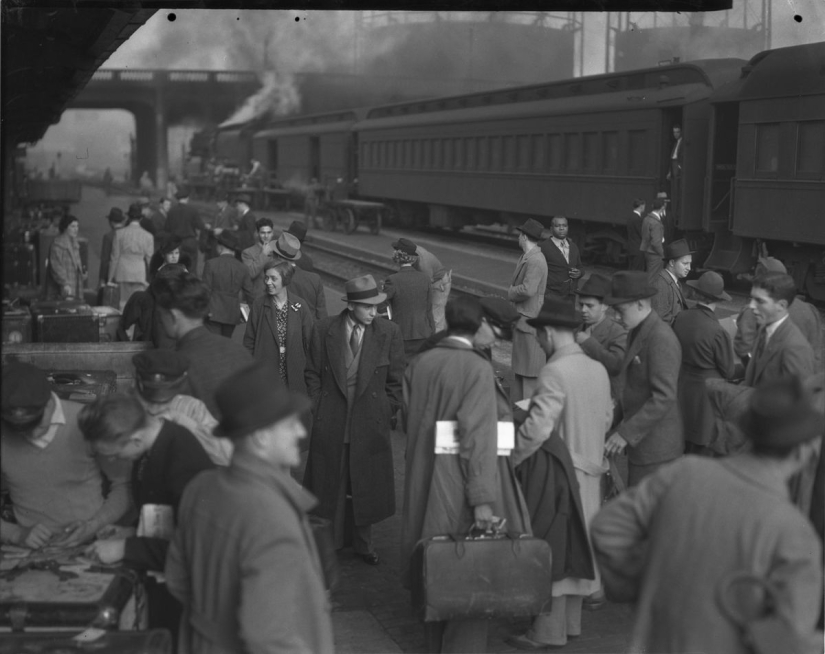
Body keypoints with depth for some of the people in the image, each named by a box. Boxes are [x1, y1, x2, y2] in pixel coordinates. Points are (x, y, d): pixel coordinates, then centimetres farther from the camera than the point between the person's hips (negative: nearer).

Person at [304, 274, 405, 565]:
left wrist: (385, 414, 2)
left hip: (370, 422, 0)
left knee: (366, 484, 8)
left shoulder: (388, 332, -4)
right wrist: (318, 410, -1)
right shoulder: (323, 330, -4)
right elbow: (313, 374, 4)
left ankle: (363, 542, 24)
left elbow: (395, 380, 3)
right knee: (330, 483, 7)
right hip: (331, 421, 0)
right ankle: (330, 540, 22)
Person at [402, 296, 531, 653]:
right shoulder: (477, 368, -16)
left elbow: (414, 420, 9)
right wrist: (483, 499, -22)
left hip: (425, 481, 7)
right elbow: (478, 436, -21)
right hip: (460, 482, -7)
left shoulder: (419, 364, 3)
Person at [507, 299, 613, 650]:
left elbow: (537, 428, -23)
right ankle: (571, 622, 27)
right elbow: (606, 417, 10)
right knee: (574, 548, 17)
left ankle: (548, 631, 10)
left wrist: (509, 459, -11)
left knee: (549, 551, 2)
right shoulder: (598, 370, 2)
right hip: (587, 470, 8)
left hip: (554, 472, -7)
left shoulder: (555, 372, -20)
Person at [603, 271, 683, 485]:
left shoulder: (661, 339, -20)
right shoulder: (636, 332, 11)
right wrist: (620, 425, 17)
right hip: (640, 443, 9)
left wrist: (627, 433, -24)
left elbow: (664, 397, -24)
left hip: (656, 447, -9)